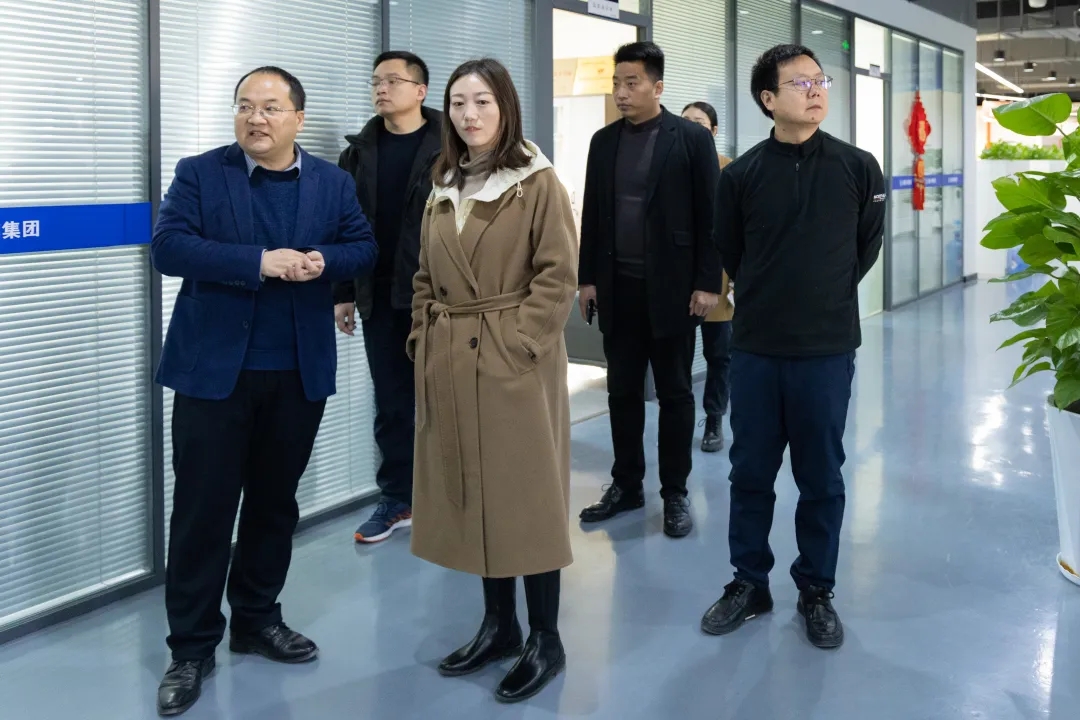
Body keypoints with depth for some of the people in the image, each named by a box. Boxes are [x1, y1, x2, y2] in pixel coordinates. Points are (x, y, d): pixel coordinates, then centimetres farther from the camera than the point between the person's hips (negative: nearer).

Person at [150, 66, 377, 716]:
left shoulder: (333, 183, 8)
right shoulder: (200, 174, -2)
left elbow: (364, 248, 6)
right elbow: (169, 247, -13)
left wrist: (325, 262, -16)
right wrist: (258, 262, -23)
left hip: (299, 373, 3)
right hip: (215, 369, -3)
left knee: (275, 501, 14)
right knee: (204, 508, -1)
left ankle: (257, 617, 30)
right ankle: (193, 646, 9)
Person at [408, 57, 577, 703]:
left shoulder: (538, 183, -7)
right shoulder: (443, 188, 13)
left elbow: (558, 276, -12)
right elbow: (425, 279, 16)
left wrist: (517, 344, -17)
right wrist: (424, 343, 5)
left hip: (515, 361, -6)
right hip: (451, 365, 6)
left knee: (525, 497, 0)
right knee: (473, 496, 12)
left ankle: (545, 641, 12)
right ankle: (499, 625, 25)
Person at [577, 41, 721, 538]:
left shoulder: (692, 138, -4)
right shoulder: (604, 141, 8)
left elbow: (709, 216, -5)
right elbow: (592, 215, 11)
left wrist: (708, 283, -10)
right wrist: (588, 277, 6)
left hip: (671, 287, -4)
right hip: (618, 288, 4)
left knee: (674, 393, 5)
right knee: (622, 391, 9)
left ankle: (675, 494, 14)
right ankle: (626, 485, 21)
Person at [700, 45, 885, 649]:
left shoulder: (858, 167, -4)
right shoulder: (742, 175, -3)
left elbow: (867, 245, 10)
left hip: (828, 349, -1)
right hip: (756, 347, 1)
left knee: (821, 476, 8)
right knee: (751, 471, 10)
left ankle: (817, 591, 23)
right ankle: (750, 582, 25)